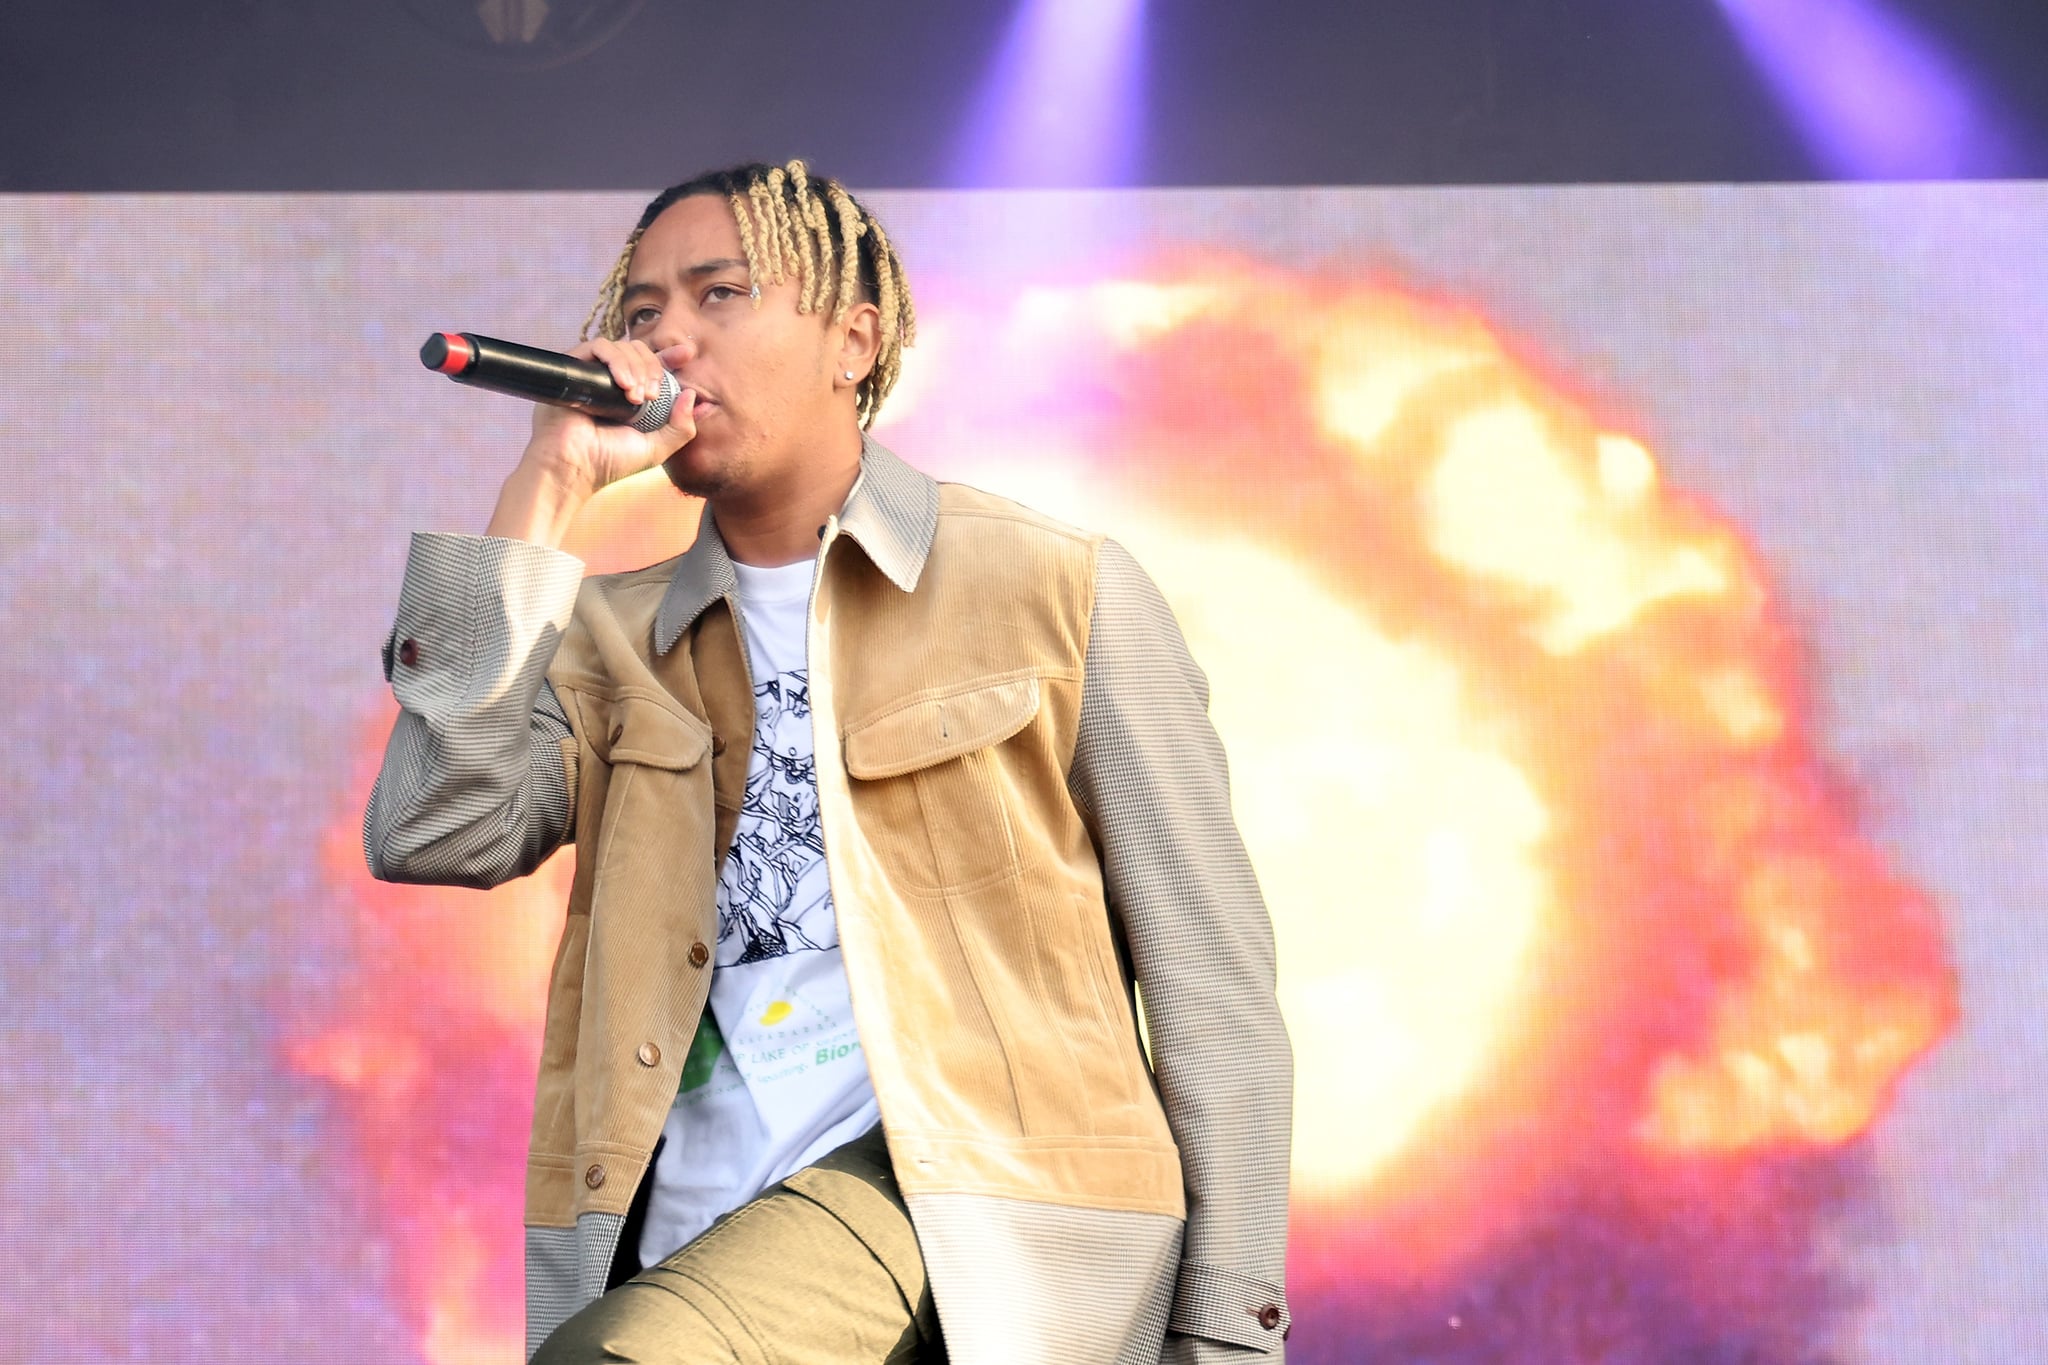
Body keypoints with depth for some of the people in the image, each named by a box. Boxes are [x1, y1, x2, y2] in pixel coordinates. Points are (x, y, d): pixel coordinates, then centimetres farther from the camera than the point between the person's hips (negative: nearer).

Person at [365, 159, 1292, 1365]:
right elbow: (431, 840, -2)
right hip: (684, 1240, 4)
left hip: (963, 1193, -4)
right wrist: (550, 485, -2)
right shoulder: (613, 639, 17)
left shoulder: (1062, 593, 4)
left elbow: (1214, 997, 3)